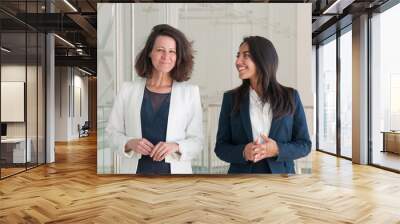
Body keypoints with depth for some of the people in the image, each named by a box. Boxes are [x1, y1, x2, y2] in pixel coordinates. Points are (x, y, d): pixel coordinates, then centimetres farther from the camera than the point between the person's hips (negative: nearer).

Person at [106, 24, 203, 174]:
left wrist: (175, 146, -20)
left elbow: (196, 140, -2)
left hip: (174, 170, 0)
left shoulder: (190, 92, -1)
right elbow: (112, 131, 5)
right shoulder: (128, 89, 2)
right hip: (135, 169, 1)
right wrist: (129, 143, -14)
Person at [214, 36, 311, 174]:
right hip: (242, 177, 0)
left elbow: (304, 144, 1)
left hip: (280, 172, 0)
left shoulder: (290, 97, 0)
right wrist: (243, 152, -19)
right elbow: (221, 147, 0)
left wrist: (277, 150, -17)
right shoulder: (231, 98, 0)